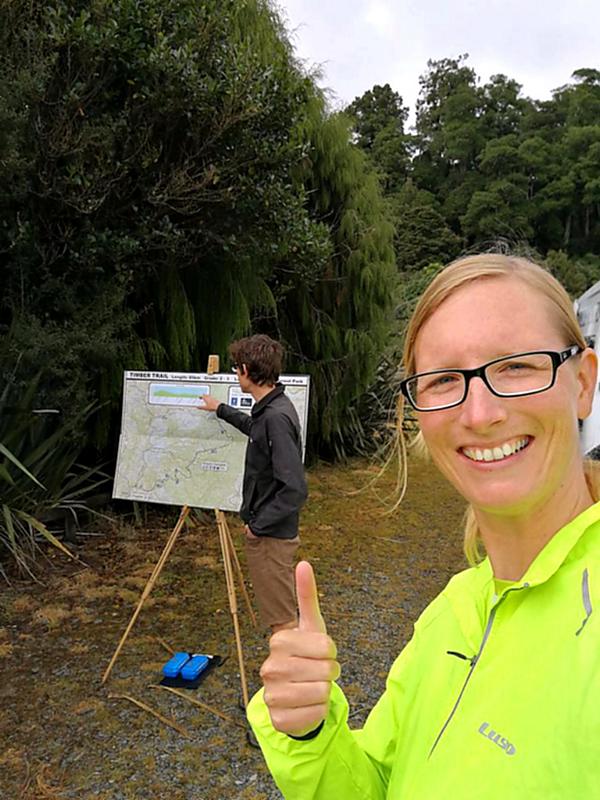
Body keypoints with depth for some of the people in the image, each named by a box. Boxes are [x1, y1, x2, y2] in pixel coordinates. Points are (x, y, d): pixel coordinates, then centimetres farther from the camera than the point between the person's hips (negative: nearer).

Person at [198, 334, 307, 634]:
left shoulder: (277, 417, -26)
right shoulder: (268, 409, 4)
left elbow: (294, 489, -28)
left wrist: (258, 525, -18)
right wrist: (221, 410, 36)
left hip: (271, 536, -9)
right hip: (268, 531, 10)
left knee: (281, 619, 6)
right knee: (280, 612, 23)